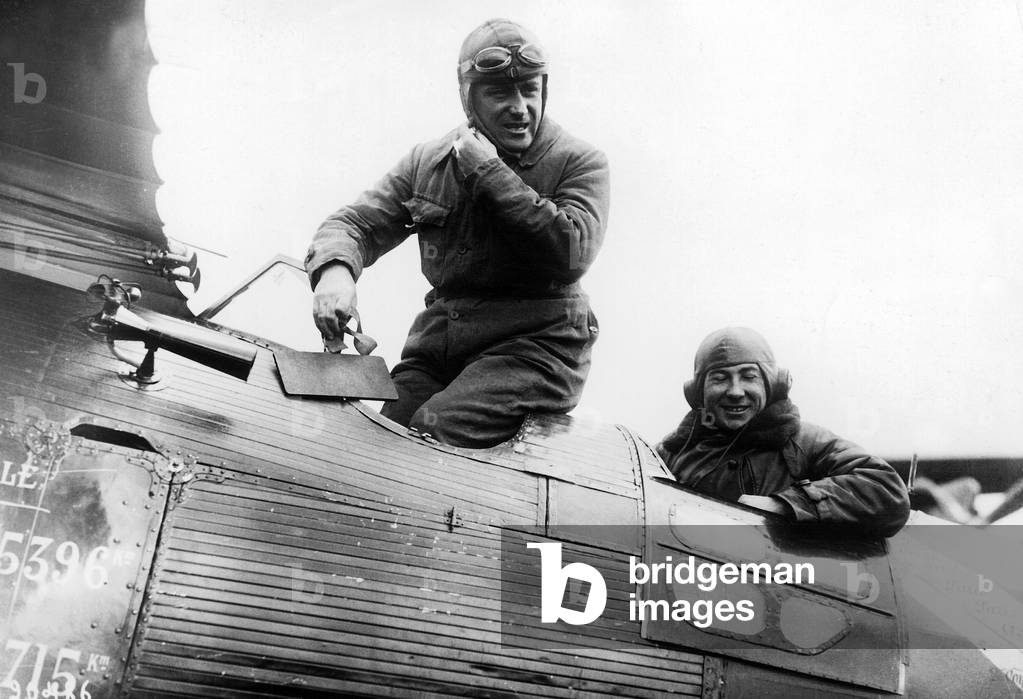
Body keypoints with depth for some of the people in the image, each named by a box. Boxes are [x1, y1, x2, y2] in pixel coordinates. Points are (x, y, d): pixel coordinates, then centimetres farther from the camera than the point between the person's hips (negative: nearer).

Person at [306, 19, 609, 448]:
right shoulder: (427, 162, 12)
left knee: (436, 433, -26)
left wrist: (488, 171, -14)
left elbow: (572, 252, -18)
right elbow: (355, 223, 10)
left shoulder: (580, 163, -1)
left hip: (535, 347, -4)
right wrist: (334, 268, -17)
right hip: (436, 344, 4)